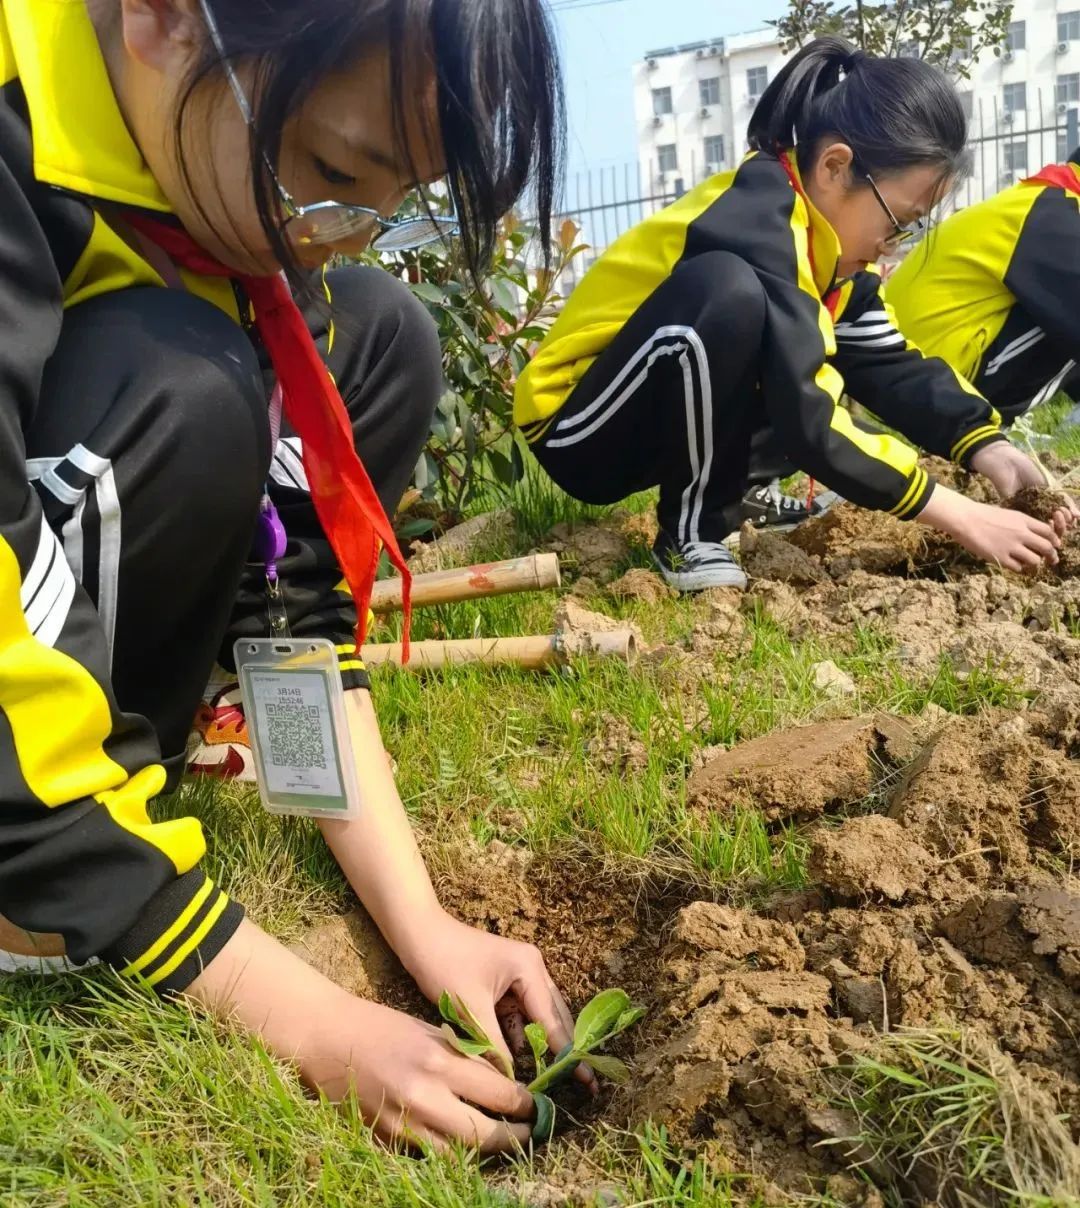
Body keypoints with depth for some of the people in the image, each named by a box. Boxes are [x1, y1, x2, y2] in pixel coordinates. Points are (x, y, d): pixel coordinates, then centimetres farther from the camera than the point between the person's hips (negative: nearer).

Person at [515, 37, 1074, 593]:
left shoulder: (822, 233, 0)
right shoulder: (754, 226, -27)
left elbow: (890, 365, -1)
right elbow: (809, 419, -32)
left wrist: (988, 448, -15)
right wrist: (961, 516, -27)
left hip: (676, 420, 8)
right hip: (578, 433, -8)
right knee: (726, 290, -33)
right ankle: (690, 535, -17)